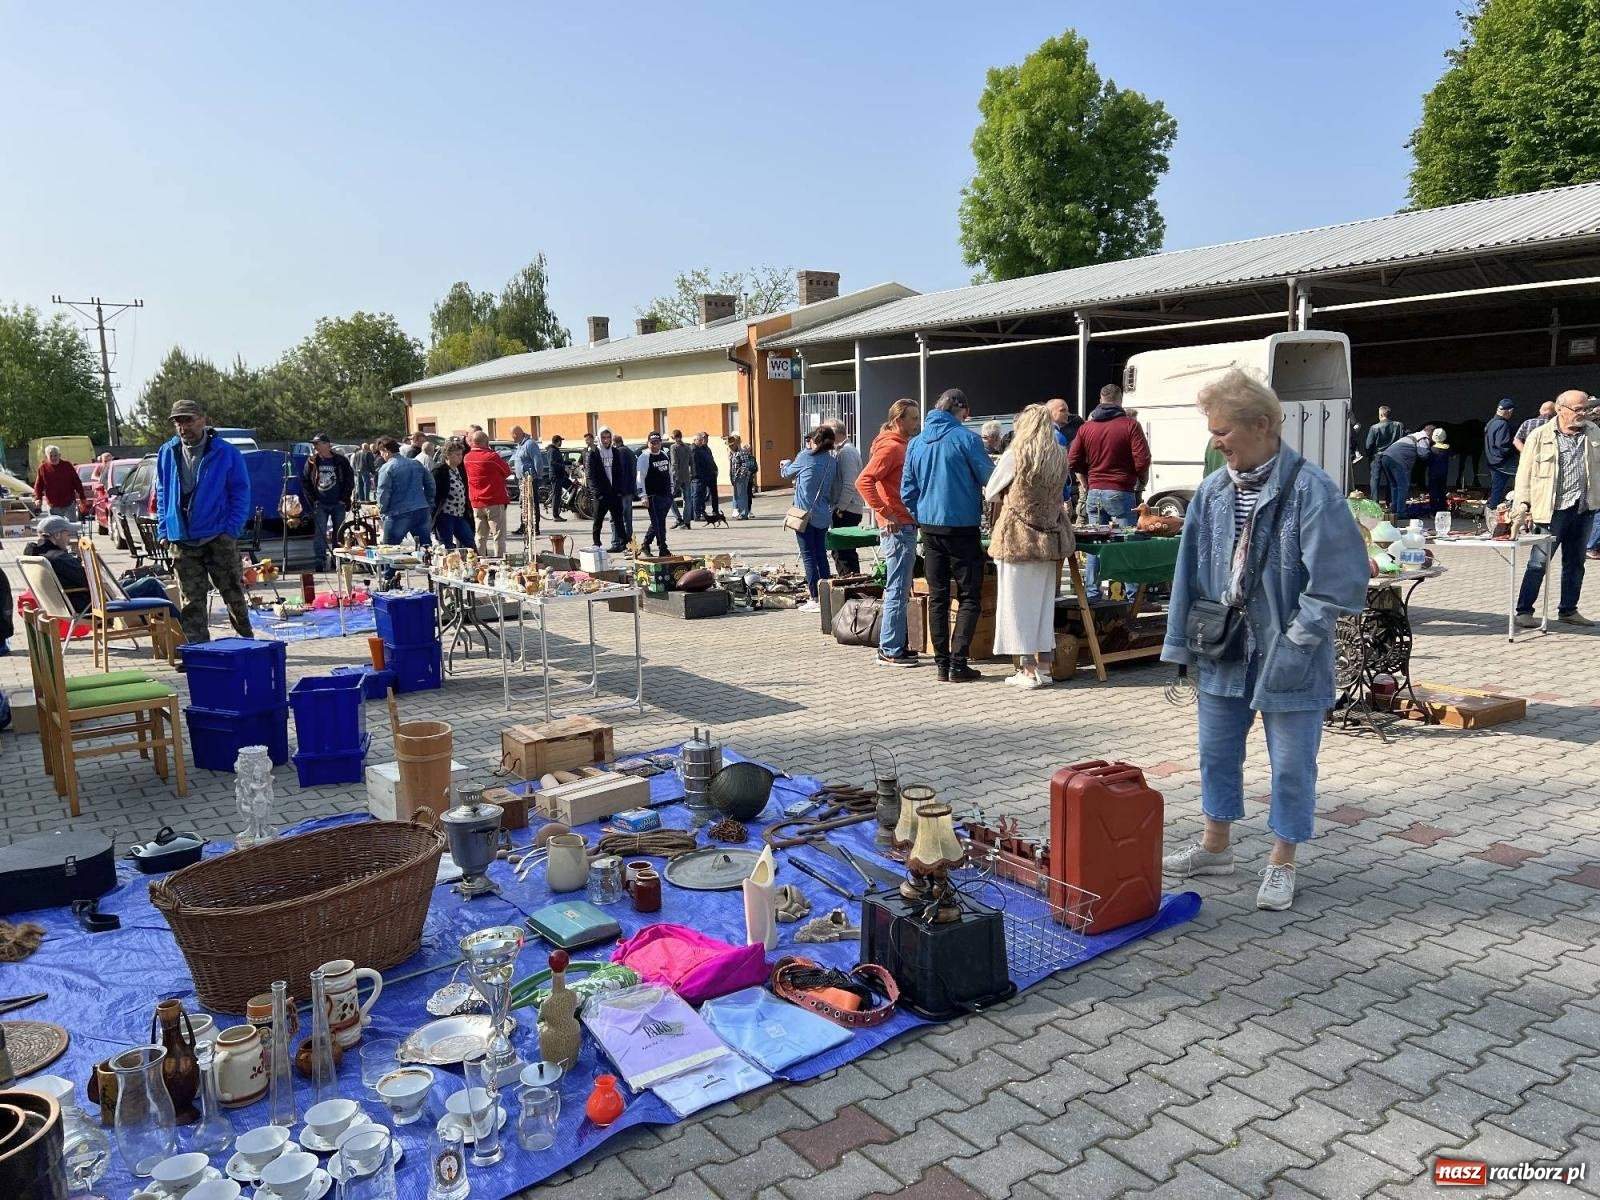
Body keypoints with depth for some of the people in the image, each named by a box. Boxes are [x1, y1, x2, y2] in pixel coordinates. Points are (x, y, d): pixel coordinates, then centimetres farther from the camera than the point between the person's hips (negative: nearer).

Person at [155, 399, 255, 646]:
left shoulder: (226, 453, -5)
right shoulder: (167, 453, 6)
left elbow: (241, 493, -3)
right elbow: (161, 494, 14)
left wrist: (231, 529, -11)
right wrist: (164, 529, 5)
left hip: (218, 537, -3)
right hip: (181, 540, 3)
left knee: (234, 594, 7)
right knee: (190, 602, 5)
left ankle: (247, 640, 25)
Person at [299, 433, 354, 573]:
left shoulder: (341, 461, -1)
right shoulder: (312, 462, 3)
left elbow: (350, 481, 3)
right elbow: (304, 481, 9)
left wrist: (344, 500, -3)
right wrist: (313, 500, 1)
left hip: (338, 504, 0)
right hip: (320, 504, 1)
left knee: (339, 532, 6)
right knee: (319, 532, -9)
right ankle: (320, 560, -10)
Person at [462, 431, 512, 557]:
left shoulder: (467, 458, 3)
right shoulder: (492, 457, -15)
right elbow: (507, 472, -3)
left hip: (476, 503, 6)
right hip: (495, 502, -6)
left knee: (481, 536, 13)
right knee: (498, 535, -1)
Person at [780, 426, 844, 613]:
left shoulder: (805, 456, -9)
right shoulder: (832, 462, 4)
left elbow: (788, 473, 9)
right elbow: (835, 493, 11)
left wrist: (784, 465, 30)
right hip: (823, 515, 5)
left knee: (808, 556, -1)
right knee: (821, 554, 13)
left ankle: (815, 599, -3)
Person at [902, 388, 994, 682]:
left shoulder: (916, 442, 7)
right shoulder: (966, 438, -10)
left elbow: (907, 489, 10)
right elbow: (990, 478, -5)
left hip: (929, 528, 5)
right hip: (962, 526, -5)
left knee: (937, 597, 10)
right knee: (969, 595, 3)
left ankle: (942, 664, 11)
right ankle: (958, 664, -2)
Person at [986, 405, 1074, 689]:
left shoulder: (1015, 455, -10)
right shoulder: (1061, 457, 4)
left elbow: (990, 494, -1)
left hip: (1017, 537, -5)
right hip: (1049, 537, 5)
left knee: (1018, 602, 2)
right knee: (1044, 602, 12)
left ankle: (1028, 669, 2)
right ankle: (1044, 666, 17)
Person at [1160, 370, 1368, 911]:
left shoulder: (1310, 489, -18)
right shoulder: (1212, 491, 0)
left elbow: (1340, 579, -18)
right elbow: (1190, 573, 7)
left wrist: (1296, 637, -15)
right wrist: (1186, 642, 7)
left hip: (1288, 658, -5)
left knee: (1291, 765, 9)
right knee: (1217, 753, 18)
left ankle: (1281, 864, 27)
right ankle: (1215, 846, 37)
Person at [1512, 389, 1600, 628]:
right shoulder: (1539, 435, -6)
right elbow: (1524, 473, -6)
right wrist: (1524, 507, -12)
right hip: (1552, 509, -5)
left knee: (1575, 563, 13)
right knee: (1539, 562, -5)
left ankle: (1568, 610, 24)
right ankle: (1524, 611, 3)